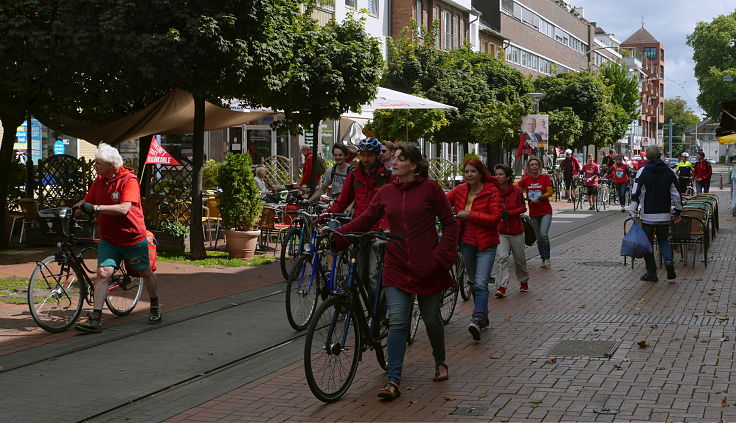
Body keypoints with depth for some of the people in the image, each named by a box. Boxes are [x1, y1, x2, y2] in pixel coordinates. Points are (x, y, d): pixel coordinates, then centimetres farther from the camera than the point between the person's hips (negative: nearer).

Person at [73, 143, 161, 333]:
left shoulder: (129, 180, -18)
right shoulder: (99, 180, 2)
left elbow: (124, 208, -30)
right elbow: (86, 202, 11)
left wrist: (96, 208, -35)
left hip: (133, 237, -4)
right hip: (109, 239, 4)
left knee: (145, 272, 14)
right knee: (102, 273, -13)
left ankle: (155, 306, 38)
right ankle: (95, 319, -16)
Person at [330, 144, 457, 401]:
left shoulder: (430, 189, -4)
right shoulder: (386, 193, 5)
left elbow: (449, 223, -1)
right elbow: (364, 221, 4)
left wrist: (443, 255, -10)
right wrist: (336, 235, -7)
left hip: (427, 266, -2)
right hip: (397, 266, 2)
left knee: (431, 319, 11)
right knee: (397, 322, -7)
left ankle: (440, 363, 38)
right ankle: (393, 382, -7)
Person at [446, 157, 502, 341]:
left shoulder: (491, 191, -10)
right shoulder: (460, 190, 4)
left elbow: (495, 217, -17)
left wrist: (470, 215, -23)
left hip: (486, 244, -5)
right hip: (467, 242, 5)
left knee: (480, 283, -17)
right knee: (474, 282, 15)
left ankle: (477, 320, -24)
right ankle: (483, 317, 29)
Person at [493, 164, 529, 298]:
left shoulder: (516, 190, -7)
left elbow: (523, 207, -5)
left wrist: (509, 213, -19)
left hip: (516, 231, 0)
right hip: (500, 231, 0)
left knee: (520, 259, 13)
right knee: (502, 258, -15)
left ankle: (524, 281, 36)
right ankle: (502, 287, -17)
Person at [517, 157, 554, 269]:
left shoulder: (545, 177, -3)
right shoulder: (526, 179, 3)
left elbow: (550, 192, -7)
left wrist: (539, 198, -18)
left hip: (546, 211, -3)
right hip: (533, 212, 3)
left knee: (543, 234, -20)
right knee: (538, 237, 9)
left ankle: (547, 259, -5)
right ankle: (543, 260, 21)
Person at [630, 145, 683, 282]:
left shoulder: (643, 172, -6)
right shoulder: (669, 172, 4)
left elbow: (636, 194, -10)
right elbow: (676, 194, 6)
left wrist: (634, 213, -6)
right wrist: (678, 212, 15)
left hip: (648, 215, -3)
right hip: (664, 215, 3)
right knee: (664, 240, 19)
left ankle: (651, 273, 7)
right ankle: (669, 261, -5)